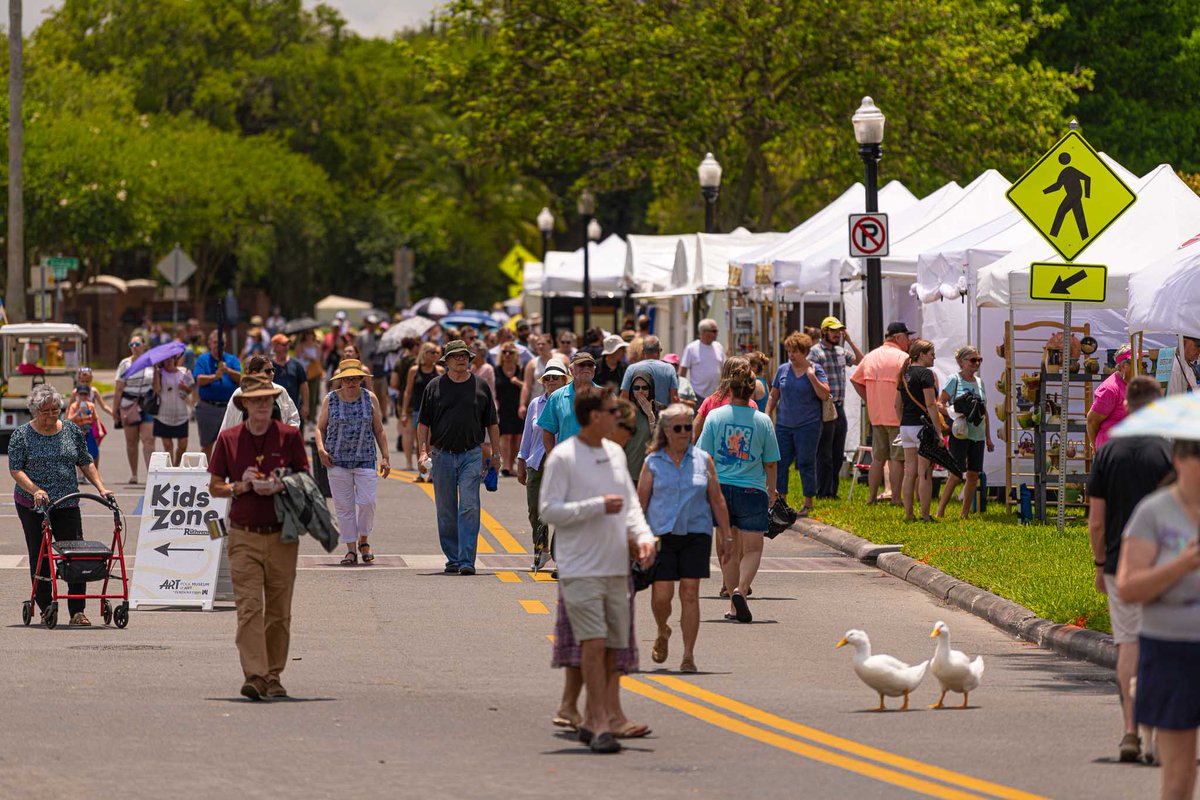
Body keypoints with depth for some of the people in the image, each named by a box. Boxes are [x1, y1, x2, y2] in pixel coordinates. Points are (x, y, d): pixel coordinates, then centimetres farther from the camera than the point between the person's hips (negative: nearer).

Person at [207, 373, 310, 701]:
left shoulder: (290, 436, 4)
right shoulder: (229, 439, 6)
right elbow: (214, 487, 9)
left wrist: (280, 487, -14)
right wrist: (240, 486, -10)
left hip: (282, 535, 1)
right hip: (244, 536, -1)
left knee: (279, 611, 4)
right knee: (249, 606, -12)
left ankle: (273, 676, 14)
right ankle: (254, 676, -18)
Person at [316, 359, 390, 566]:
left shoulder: (370, 399, 6)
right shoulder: (330, 400, 4)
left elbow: (379, 431, 10)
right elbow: (320, 428, 9)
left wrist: (385, 457, 5)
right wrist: (321, 449, -9)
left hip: (365, 458, 0)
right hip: (337, 460, 0)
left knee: (366, 501, -8)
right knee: (344, 506, 0)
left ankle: (363, 540, 15)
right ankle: (351, 549, 6)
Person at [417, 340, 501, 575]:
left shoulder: (480, 387, 8)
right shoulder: (435, 386, 6)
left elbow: (491, 423, 13)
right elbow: (424, 423, 8)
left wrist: (495, 453, 8)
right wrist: (423, 451, -2)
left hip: (472, 454, -1)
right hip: (442, 456, 1)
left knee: (469, 508, -11)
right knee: (446, 512, 5)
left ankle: (467, 561, -14)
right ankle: (452, 559, 16)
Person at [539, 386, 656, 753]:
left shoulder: (615, 452, 13)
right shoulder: (562, 457, -9)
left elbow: (630, 501, 18)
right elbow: (548, 510, -13)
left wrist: (643, 534, 0)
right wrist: (599, 506, -16)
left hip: (617, 567, 7)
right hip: (581, 568, -7)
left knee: (612, 647, 8)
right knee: (593, 642, -14)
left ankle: (590, 721, 18)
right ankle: (599, 725, -14)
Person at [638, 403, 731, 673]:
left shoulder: (703, 460, 7)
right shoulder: (653, 463, 4)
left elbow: (717, 501, 10)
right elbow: (641, 502, 6)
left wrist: (725, 536, 7)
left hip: (696, 534, 1)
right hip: (662, 535, -1)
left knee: (690, 594, -4)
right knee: (661, 595, -5)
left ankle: (688, 655, 1)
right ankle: (663, 634, 27)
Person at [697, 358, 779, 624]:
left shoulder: (715, 416, -2)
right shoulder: (762, 421, -4)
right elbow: (771, 463, 3)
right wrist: (772, 490, 19)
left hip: (720, 489, 2)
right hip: (752, 490, -2)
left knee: (729, 550, 13)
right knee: (752, 549, 3)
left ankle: (735, 603, 17)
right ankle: (741, 589, -22)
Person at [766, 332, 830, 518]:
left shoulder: (815, 370, -2)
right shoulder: (783, 370, 8)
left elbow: (824, 395, -10)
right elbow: (773, 396, 14)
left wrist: (811, 376, -18)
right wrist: (766, 417, 5)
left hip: (807, 425, -4)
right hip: (784, 424, 4)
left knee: (806, 463, -1)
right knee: (780, 462, 3)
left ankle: (808, 503, 8)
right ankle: (781, 500, 12)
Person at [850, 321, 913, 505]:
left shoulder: (871, 356, 11)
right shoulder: (902, 358, -11)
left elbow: (855, 380, 15)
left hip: (876, 415, 6)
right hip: (898, 415, -6)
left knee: (878, 458, 12)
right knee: (897, 458, -3)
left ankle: (872, 497, 13)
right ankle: (896, 498, -4)